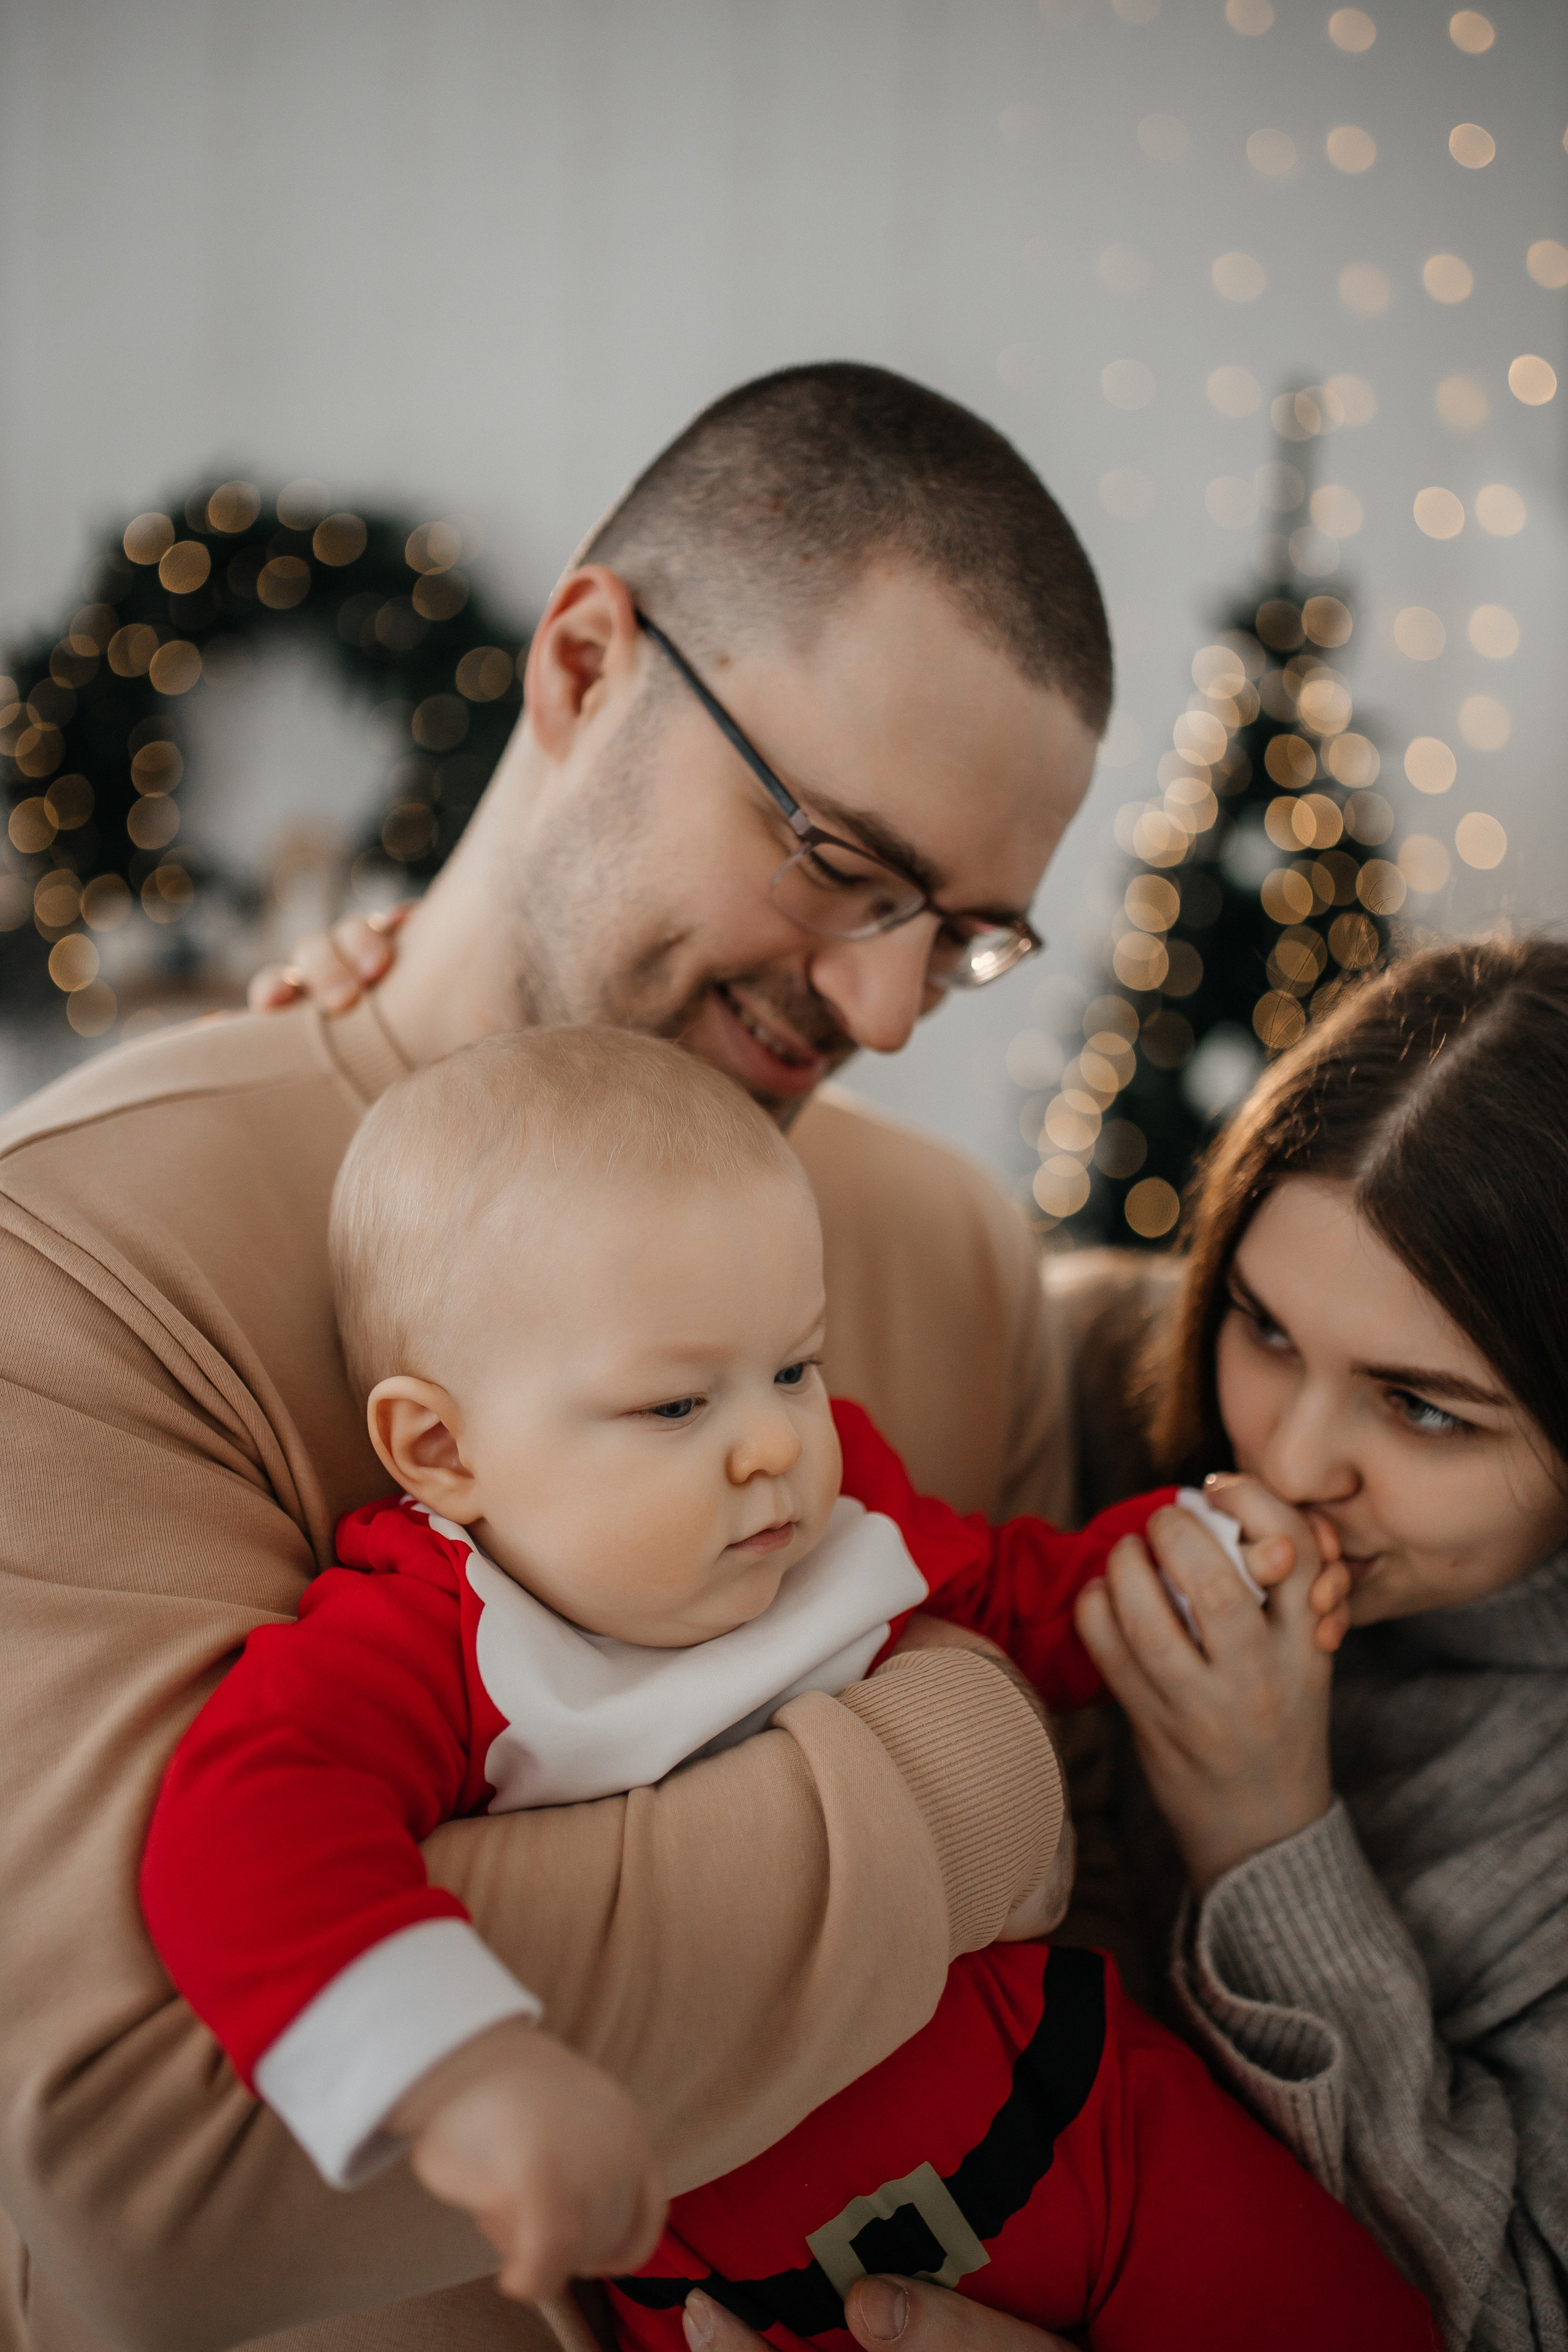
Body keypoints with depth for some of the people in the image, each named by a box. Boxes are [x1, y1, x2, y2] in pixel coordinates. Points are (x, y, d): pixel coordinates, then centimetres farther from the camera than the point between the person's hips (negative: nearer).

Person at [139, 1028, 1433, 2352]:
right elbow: (248, 1825, -42)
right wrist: (460, 2068, -57)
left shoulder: (844, 1524, -5)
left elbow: (1016, 1599, 14)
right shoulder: (418, 1647, -23)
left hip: (1071, 2107, 2)